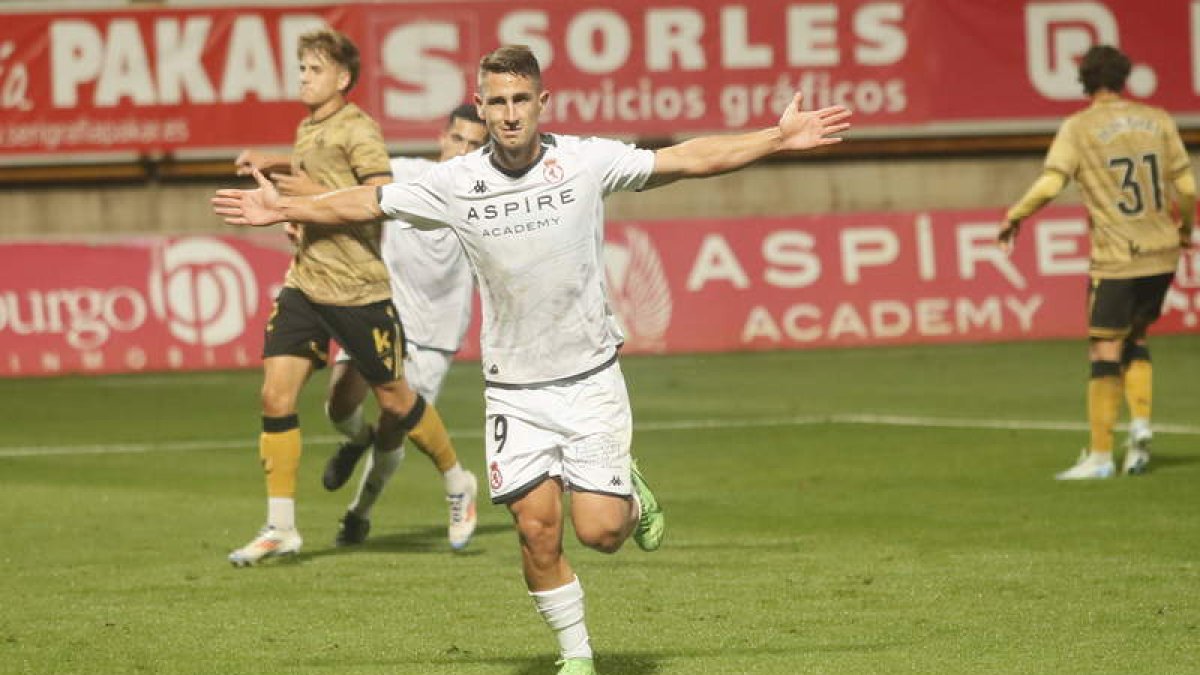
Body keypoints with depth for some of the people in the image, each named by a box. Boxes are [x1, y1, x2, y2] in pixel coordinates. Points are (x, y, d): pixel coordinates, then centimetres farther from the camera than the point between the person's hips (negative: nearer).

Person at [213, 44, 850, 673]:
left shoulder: (587, 161, -8)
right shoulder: (456, 182, -5)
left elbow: (687, 158, -3)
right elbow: (367, 203, 8)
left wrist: (779, 139, -7)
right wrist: (284, 208, 9)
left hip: (590, 378, -1)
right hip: (514, 388, 1)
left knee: (600, 531, -8)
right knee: (536, 529, -6)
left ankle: (631, 493, 28)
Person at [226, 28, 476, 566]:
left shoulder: (357, 129, -12)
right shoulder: (307, 129, 13)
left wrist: (313, 191, -22)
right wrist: (274, 164, 19)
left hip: (358, 290, -7)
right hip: (305, 285, 7)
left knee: (394, 401, 5)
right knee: (275, 396, -6)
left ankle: (459, 485, 30)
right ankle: (280, 529, -2)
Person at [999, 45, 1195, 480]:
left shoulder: (1079, 128, -6)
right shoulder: (1157, 120, 6)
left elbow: (1050, 184, -17)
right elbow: (1186, 186, 6)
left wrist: (1014, 217, -1)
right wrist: (1185, 227, 24)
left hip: (1116, 260, -5)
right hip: (1162, 255, 5)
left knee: (1105, 352, -1)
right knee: (1135, 341, 20)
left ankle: (1100, 456, 0)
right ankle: (1140, 425, 2)